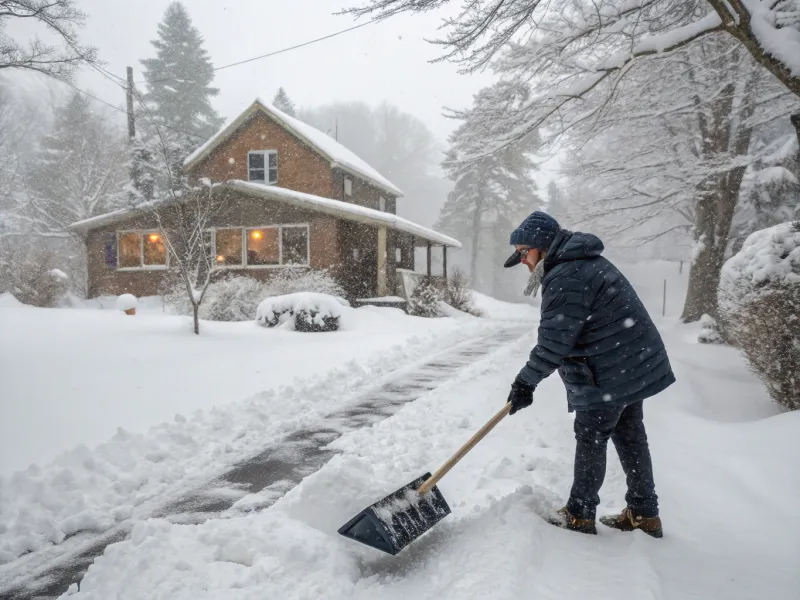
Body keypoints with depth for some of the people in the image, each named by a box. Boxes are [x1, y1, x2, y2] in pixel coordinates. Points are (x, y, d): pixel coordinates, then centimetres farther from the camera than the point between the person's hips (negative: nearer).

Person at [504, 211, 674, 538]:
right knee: (630, 438, 17)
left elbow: (553, 341, -22)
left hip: (609, 374, -10)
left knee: (591, 440, 4)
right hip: (635, 364, 10)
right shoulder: (584, 261, 13)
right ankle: (644, 514, 29)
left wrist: (525, 382, -11)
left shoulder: (566, 277, -22)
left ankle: (579, 515, 19)